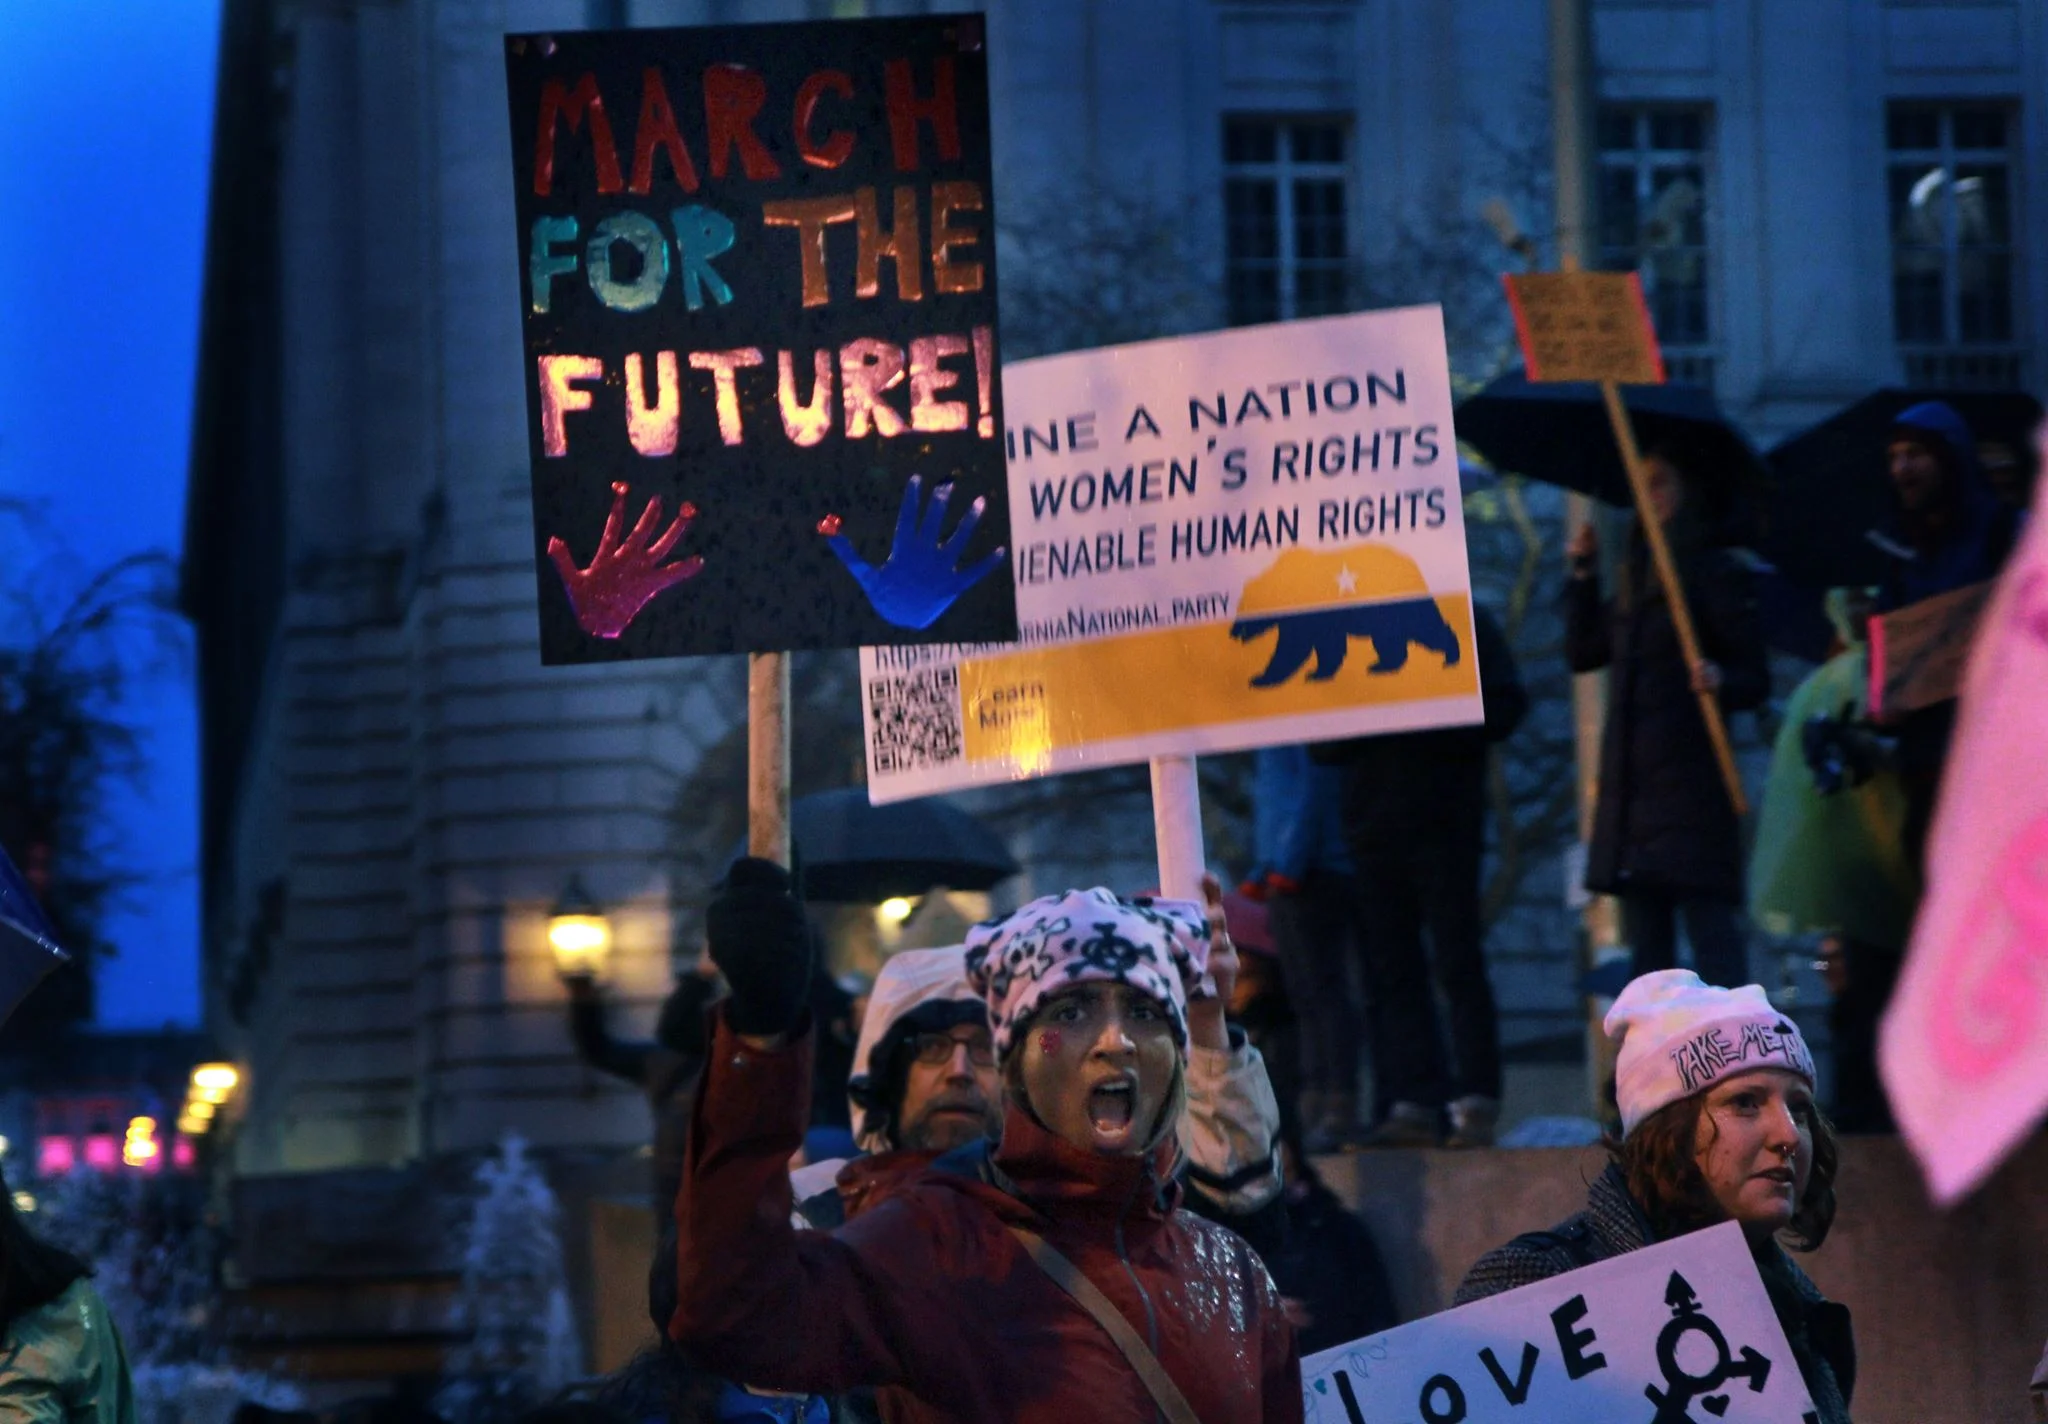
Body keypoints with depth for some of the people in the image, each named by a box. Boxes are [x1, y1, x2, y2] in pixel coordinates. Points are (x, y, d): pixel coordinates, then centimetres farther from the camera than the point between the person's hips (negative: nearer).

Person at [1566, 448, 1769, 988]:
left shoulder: (1715, 573, -3)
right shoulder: (1635, 580, 18)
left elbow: (1756, 678, -7)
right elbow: (1583, 653, 18)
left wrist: (1721, 681, -28)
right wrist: (1583, 574, 14)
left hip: (1690, 779, -8)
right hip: (1631, 786, 8)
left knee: (1709, 924, -13)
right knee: (1644, 937, 8)